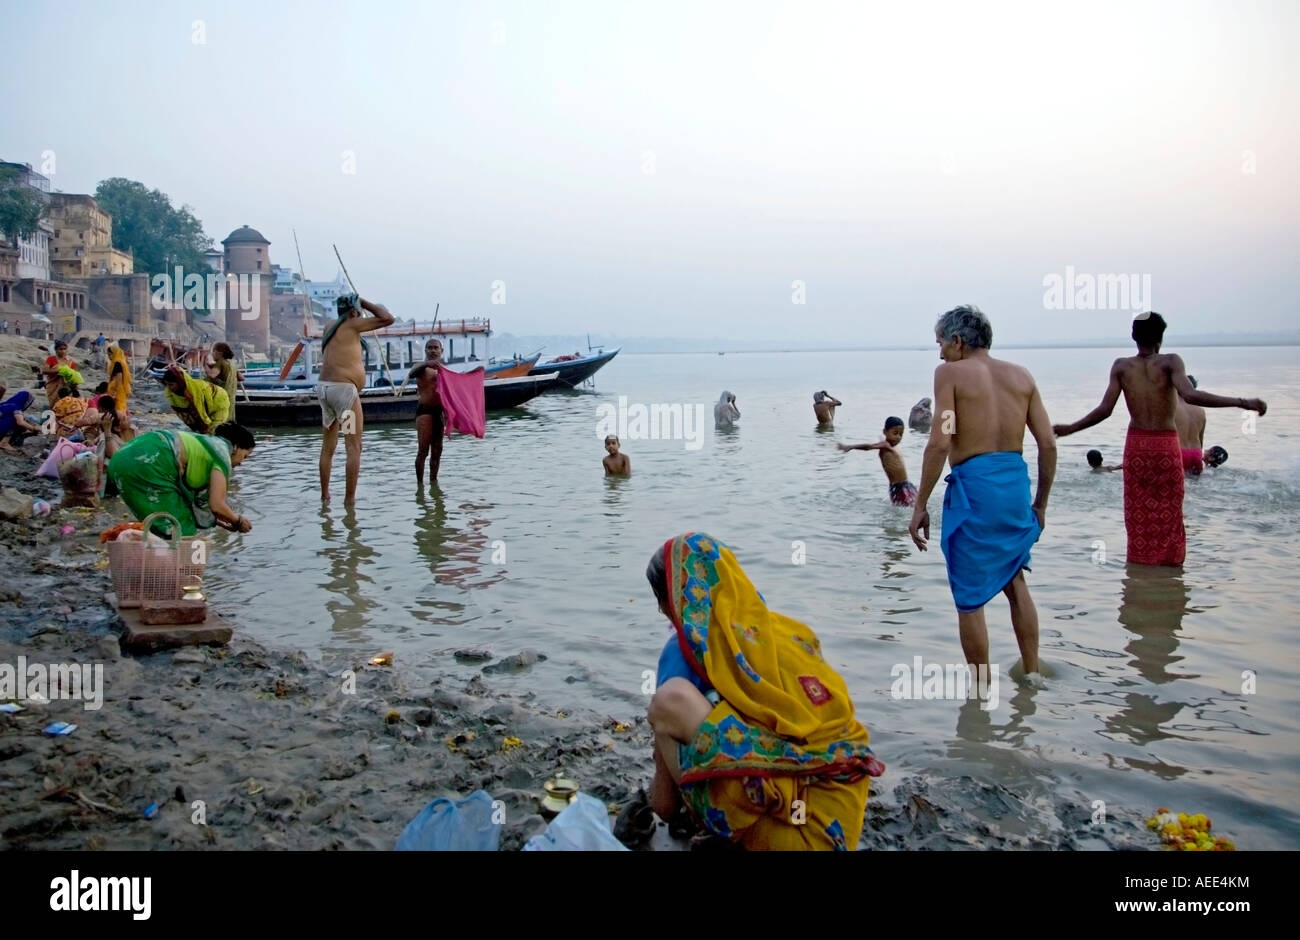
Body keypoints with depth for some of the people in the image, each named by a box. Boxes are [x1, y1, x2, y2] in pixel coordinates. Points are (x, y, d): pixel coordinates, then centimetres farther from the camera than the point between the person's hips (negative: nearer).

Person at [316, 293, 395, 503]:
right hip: (344, 389, -8)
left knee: (328, 446, 16)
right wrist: (365, 303, 6)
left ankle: (325, 494, 21)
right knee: (354, 447, -3)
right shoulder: (351, 324, -6)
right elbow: (387, 319, -7)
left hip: (324, 387, 8)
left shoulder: (330, 327, 14)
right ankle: (350, 498, -5)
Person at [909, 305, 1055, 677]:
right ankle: (1031, 671, 33)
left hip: (973, 485, -6)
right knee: (1014, 580, 26)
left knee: (970, 597, 6)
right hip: (1016, 482, 6)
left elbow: (940, 443, -13)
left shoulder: (950, 373, -3)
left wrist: (921, 505, -8)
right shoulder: (1021, 375, 11)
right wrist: (1040, 503, 18)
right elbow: (1048, 444, 8)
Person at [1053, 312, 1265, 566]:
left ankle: (1141, 560, 14)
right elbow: (1190, 395, -25)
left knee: (1138, 513, 10)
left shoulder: (1121, 366, -3)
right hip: (1167, 445, -2)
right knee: (1169, 512, 9)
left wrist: (1069, 429, 2)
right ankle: (1169, 559, 13)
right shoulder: (1170, 362, -9)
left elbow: (1105, 410, -9)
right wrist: (1243, 403, -24)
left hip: (1136, 445, 2)